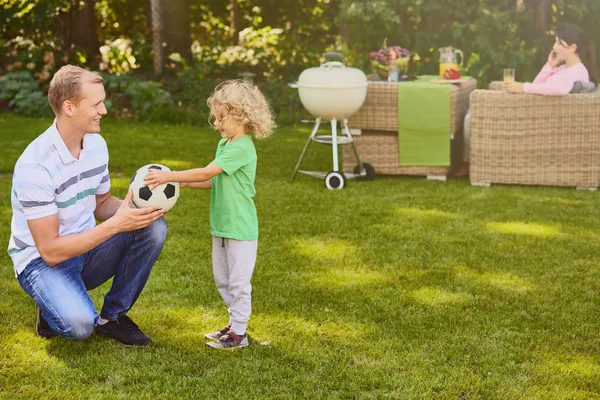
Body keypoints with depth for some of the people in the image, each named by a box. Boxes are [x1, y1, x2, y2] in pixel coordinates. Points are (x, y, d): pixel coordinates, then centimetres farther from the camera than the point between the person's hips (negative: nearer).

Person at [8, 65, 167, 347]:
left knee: (153, 227, -16)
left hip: (86, 250, 7)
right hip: (42, 261, -7)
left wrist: (132, 207, -12)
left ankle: (112, 316, -2)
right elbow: (50, 250, -25)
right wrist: (115, 225, -30)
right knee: (79, 324, -35)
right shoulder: (35, 165, -26)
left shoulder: (96, 144, -2)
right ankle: (53, 307, 4)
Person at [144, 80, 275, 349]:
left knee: (238, 281, 0)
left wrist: (169, 176, -24)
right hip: (221, 226, 10)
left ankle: (238, 334, 10)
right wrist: (182, 183, 3)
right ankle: (235, 323, 31)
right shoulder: (225, 144, 9)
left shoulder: (241, 148, -21)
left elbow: (206, 173, -25)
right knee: (222, 279, 18)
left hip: (241, 228, -9)